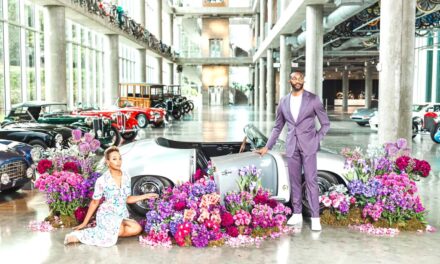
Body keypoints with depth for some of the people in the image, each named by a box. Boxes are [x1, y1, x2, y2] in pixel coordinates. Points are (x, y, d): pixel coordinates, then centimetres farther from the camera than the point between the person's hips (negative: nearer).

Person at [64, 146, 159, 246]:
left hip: (122, 215, 5)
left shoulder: (126, 177, 4)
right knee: (120, 230, -35)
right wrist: (84, 223, 1)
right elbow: (94, 202, 0)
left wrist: (145, 196, 4)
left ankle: (104, 230, -9)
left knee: (137, 229, -25)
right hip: (107, 214, -4)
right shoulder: (102, 180, -10)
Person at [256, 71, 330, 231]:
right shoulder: (284, 102, 9)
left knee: (311, 181, -6)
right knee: (294, 181, 7)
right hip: (291, 146, 3)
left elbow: (326, 123, 4)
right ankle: (297, 215, 16)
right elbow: (277, 127, 16)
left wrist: (316, 140, -6)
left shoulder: (313, 99, -1)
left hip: (308, 146, -3)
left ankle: (315, 218, -2)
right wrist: (267, 147, 14)